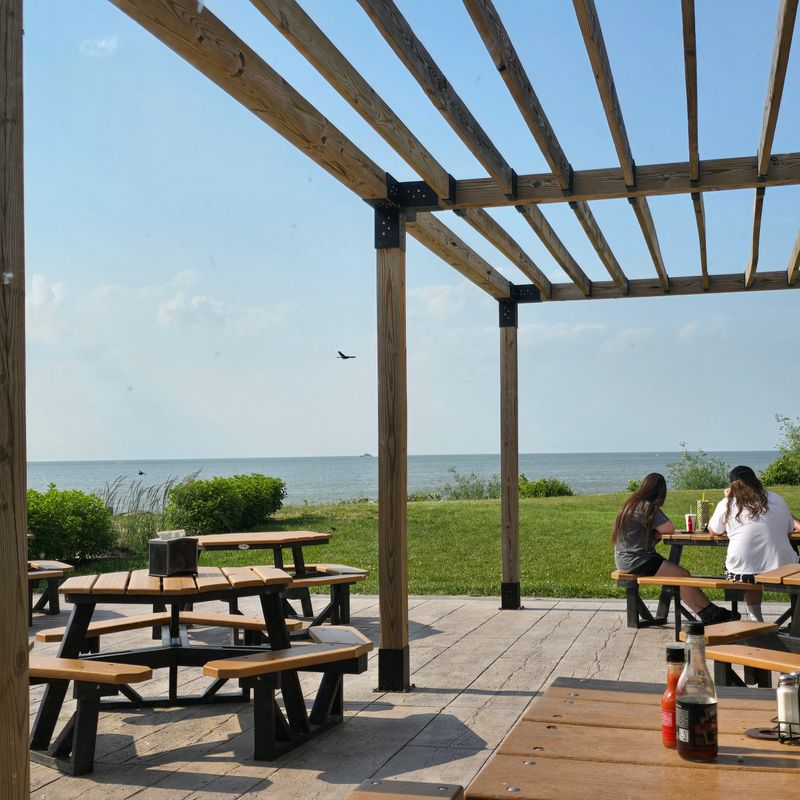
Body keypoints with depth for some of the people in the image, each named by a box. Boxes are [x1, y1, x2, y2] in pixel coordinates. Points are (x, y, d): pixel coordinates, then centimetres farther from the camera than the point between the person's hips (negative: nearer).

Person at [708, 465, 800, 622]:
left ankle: (756, 618, 26)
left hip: (741, 572, 0)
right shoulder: (777, 500, 7)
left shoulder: (726, 504, 1)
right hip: (781, 568, 0)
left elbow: (713, 531, 16)